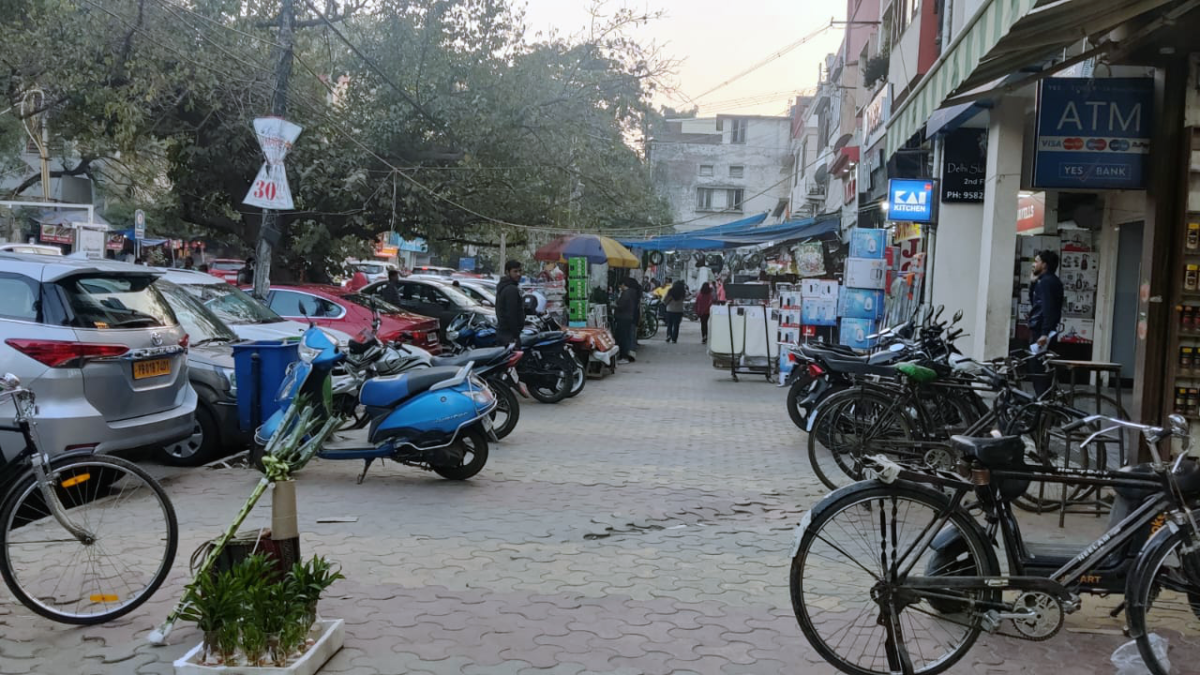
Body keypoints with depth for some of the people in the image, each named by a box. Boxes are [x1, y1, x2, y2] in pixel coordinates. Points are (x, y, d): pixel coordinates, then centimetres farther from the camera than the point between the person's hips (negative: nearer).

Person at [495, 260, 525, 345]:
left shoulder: (502, 287, 17)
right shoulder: (512, 290, -15)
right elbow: (511, 314, -20)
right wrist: (515, 336, -18)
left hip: (501, 332, 11)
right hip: (509, 334, -11)